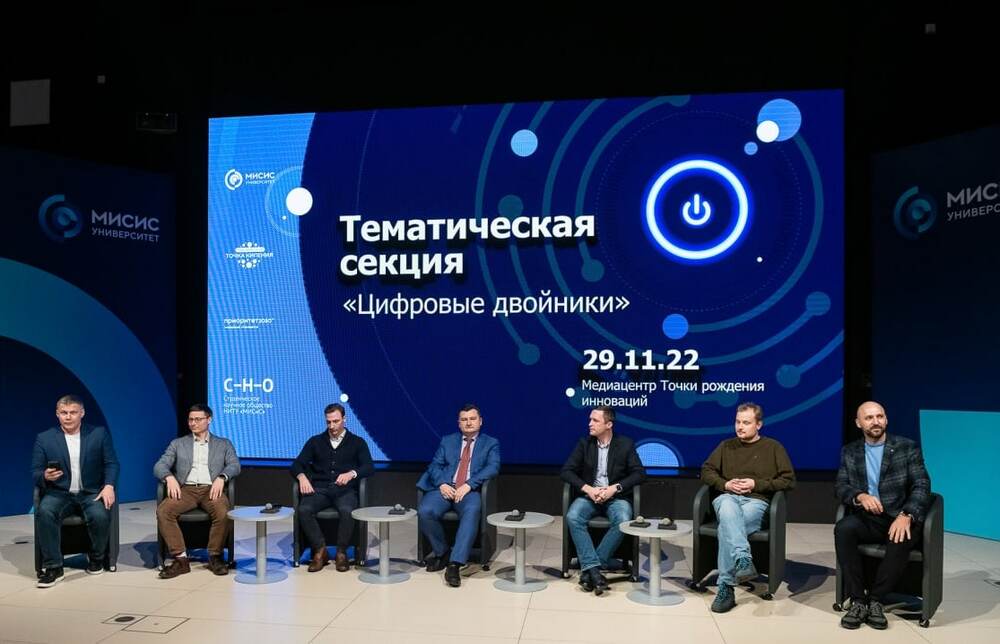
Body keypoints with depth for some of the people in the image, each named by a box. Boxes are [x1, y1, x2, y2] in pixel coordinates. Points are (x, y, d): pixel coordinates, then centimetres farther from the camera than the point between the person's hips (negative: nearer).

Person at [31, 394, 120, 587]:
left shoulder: (99, 434, 5)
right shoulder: (44, 439, 6)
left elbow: (111, 463, 3)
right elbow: (35, 473, 4)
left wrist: (109, 486, -15)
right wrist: (46, 476, -20)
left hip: (91, 492, -1)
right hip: (59, 493, 1)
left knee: (100, 515, -30)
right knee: (44, 512, -32)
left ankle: (97, 558, -1)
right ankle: (53, 567, -20)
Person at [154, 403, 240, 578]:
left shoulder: (223, 444, 18)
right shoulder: (178, 444, 20)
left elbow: (234, 465, 5)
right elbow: (159, 466, 10)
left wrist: (221, 478, -17)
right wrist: (169, 477, -14)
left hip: (212, 489, -1)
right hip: (186, 489, 2)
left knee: (223, 513, -33)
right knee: (163, 511, -29)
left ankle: (215, 556, -13)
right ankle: (181, 559, -20)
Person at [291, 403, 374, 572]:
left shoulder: (357, 442, 13)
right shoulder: (315, 441, 19)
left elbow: (369, 468, 3)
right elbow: (297, 464, 13)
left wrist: (351, 473, -18)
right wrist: (302, 476, -10)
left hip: (345, 490, -2)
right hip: (320, 489, 2)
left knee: (347, 511, -35)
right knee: (304, 510, -30)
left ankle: (341, 553, -15)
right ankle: (320, 550, -15)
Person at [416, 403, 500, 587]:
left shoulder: (491, 443, 15)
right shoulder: (447, 441, 22)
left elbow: (493, 467, -2)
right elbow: (435, 465, 13)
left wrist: (468, 485, -16)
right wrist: (442, 484, -9)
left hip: (470, 491, -2)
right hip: (445, 488, 2)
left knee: (472, 512, -37)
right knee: (425, 511, -28)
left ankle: (454, 564, -35)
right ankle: (441, 551, -1)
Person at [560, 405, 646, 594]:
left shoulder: (625, 444, 3)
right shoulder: (584, 443, 6)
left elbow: (640, 473, -3)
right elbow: (566, 471, 1)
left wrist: (614, 488, -16)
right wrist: (588, 489, -14)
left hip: (616, 497, -1)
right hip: (589, 495, 1)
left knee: (623, 521, -33)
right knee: (573, 517, -30)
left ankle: (588, 568, -25)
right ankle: (594, 570, -30)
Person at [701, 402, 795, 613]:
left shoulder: (773, 447, 15)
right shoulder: (726, 446, 23)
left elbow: (789, 480, 7)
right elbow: (706, 471, 19)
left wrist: (757, 484, -4)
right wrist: (725, 484, -1)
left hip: (756, 502, -2)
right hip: (727, 498, 2)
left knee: (727, 526, -35)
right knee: (728, 510, -40)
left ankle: (726, 586, -37)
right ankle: (743, 560, -56)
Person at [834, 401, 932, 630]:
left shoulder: (908, 447, 5)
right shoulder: (849, 452, 11)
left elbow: (922, 486, -5)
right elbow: (840, 487, 2)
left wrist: (906, 516, -23)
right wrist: (860, 496, -22)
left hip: (898, 518, -2)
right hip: (866, 518, 2)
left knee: (901, 540, -36)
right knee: (842, 529, -31)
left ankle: (875, 599, -18)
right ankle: (858, 600, -22)